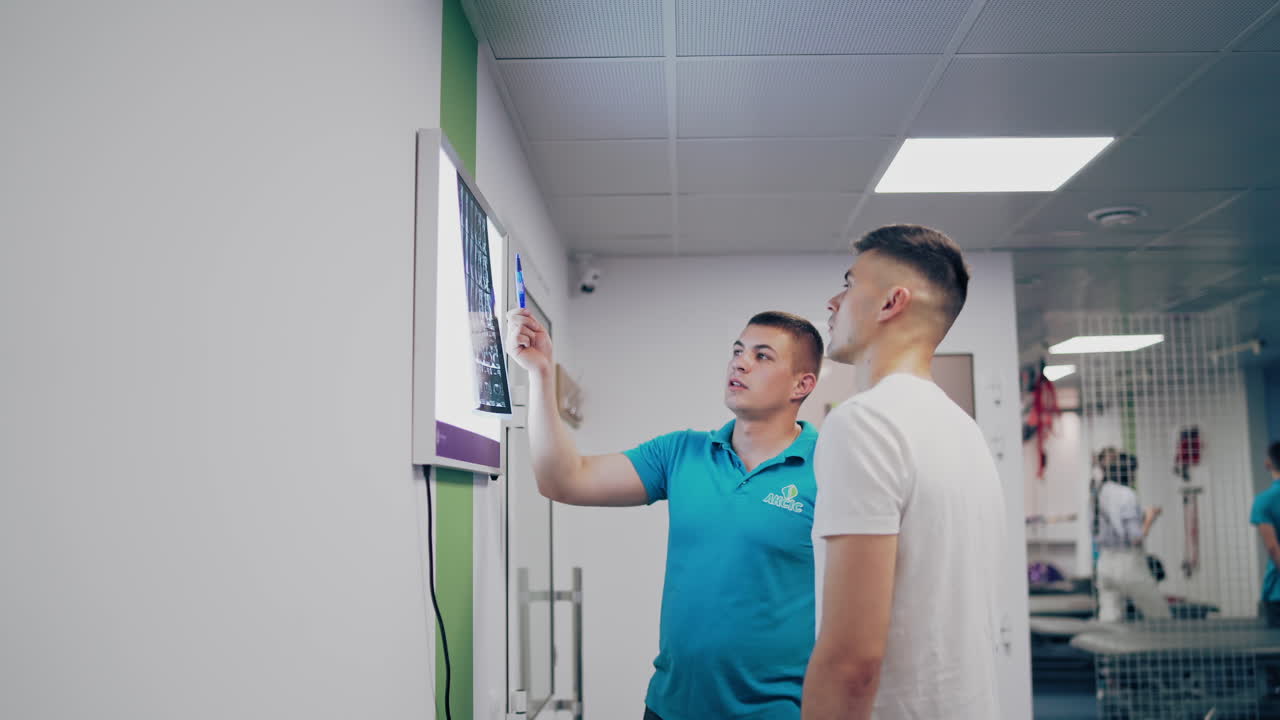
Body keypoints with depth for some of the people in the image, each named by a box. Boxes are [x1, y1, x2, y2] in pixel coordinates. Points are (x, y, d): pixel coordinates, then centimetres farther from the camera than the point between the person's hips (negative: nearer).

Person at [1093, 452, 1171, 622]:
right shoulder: (1127, 495, -15)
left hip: (1105, 564, 7)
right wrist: (1150, 518, -1)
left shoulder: (1100, 493, 10)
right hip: (1130, 566, -7)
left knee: (1109, 621, 3)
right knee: (1162, 619, 12)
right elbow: (1136, 538, -18)